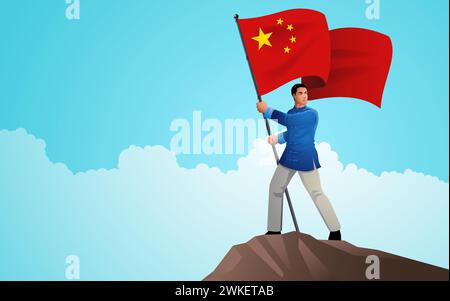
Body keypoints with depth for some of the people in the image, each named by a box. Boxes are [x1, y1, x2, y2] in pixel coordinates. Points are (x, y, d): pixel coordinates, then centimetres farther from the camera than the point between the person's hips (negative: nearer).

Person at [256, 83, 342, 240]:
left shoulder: (312, 113, -12)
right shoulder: (291, 112, 11)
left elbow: (287, 120, -20)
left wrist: (266, 110, -13)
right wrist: (278, 138, -5)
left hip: (306, 159, -7)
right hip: (289, 157, 7)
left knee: (317, 193, -9)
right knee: (275, 189, 10)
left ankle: (335, 231, 0)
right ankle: (274, 230, 20)